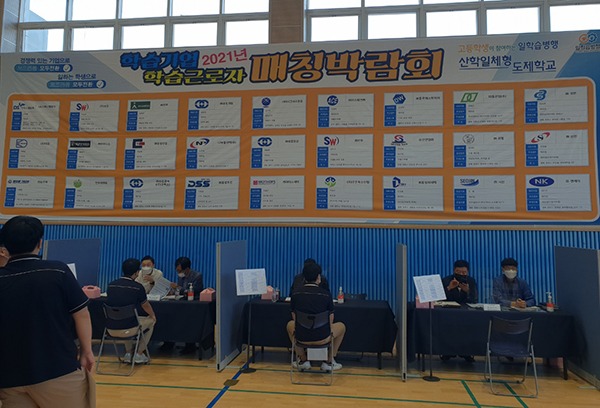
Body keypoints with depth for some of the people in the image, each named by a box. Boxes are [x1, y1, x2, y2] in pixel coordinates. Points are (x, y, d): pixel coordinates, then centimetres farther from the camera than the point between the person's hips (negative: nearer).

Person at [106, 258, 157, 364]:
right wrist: (153, 315, 28)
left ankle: (129, 353, 36)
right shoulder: (138, 287, -11)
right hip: (128, 329, -5)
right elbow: (145, 306, 6)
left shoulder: (111, 285, 1)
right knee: (151, 320, 23)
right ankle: (139, 354, 25)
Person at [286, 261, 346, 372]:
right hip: (322, 338, -1)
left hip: (301, 337, 2)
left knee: (290, 325, 35)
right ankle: (329, 362, 27)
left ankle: (303, 361, 32)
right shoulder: (326, 294, -8)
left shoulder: (295, 294, -3)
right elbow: (330, 320, 5)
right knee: (341, 326, 28)